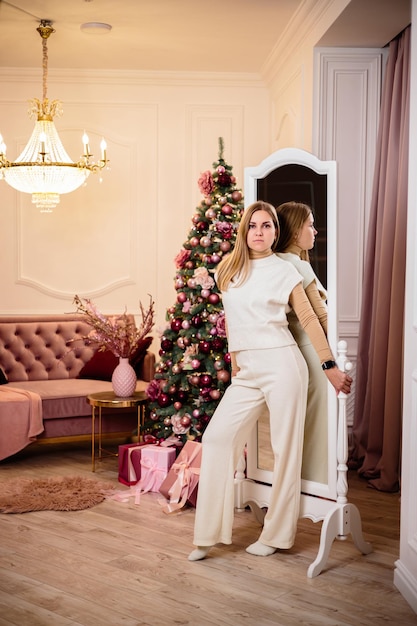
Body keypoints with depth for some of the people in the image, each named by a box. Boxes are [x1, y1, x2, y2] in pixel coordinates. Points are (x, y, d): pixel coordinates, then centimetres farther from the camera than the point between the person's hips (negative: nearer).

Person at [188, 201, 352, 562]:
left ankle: (276, 535, 13)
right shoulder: (228, 270, 13)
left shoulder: (285, 271, 1)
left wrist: (331, 368, 0)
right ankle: (209, 534, 3)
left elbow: (309, 319, 2)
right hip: (246, 372, 5)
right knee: (218, 436, -4)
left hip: (281, 364, -4)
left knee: (285, 447, 1)